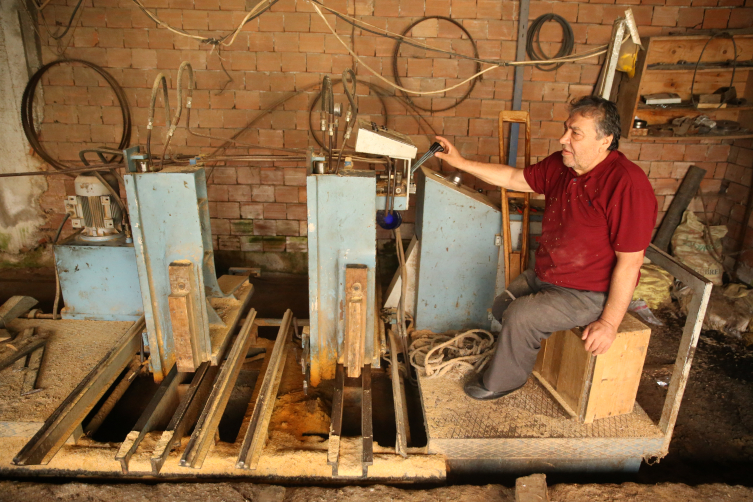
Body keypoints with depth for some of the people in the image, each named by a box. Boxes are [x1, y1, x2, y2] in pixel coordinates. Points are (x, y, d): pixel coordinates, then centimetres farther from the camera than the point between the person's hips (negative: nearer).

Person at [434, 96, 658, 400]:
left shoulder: (627, 184, -27)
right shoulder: (560, 165, -3)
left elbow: (629, 262, -25)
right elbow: (513, 178, 9)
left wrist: (609, 323, -23)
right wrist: (460, 163, 6)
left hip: (589, 293, -8)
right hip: (545, 276, 9)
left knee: (520, 317, -20)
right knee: (502, 307, 13)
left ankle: (500, 383, 7)